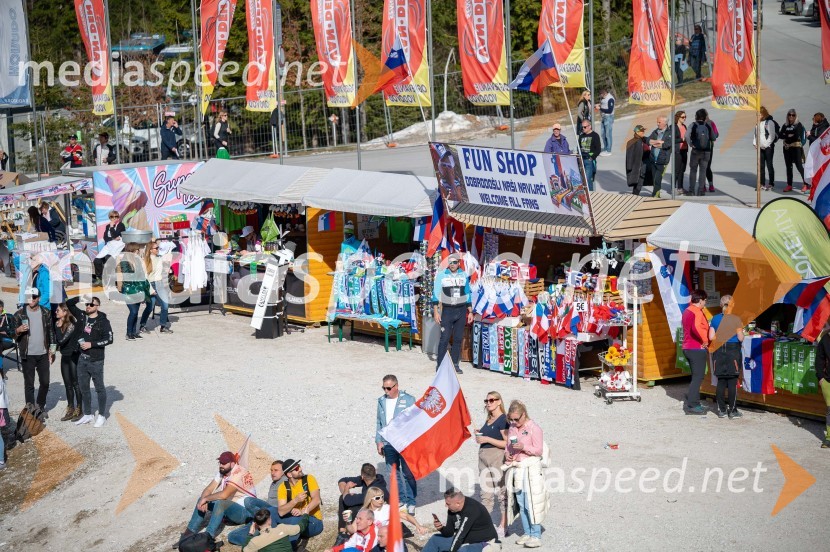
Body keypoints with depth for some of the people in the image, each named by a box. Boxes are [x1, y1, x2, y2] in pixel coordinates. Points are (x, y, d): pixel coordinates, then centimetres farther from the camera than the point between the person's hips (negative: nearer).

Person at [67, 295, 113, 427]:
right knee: (83, 388, 12)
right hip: (82, 359, 6)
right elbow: (69, 303, 11)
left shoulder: (103, 321, -11)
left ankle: (102, 415, 15)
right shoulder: (82, 316, 5)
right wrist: (82, 298, -2)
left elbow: (109, 339, -14)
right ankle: (88, 414, 24)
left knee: (99, 388, 5)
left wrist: (91, 344, -17)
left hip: (96, 360, -6)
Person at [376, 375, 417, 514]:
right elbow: (379, 422, 14)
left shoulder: (408, 400, -4)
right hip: (388, 444, 4)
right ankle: (400, 499, 20)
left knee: (408, 474, -1)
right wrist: (379, 441, 8)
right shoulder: (381, 401, 9)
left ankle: (411, 502, 8)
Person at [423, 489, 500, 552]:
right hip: (466, 541, 9)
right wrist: (441, 528, -18)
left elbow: (460, 534, -30)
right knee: (435, 539, 8)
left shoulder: (471, 509, -28)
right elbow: (449, 533, 4)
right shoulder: (452, 509, -3)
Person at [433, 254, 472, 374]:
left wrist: (470, 312, 11)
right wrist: (436, 312, -8)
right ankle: (439, 364, -4)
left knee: (458, 338, 5)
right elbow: (436, 293, -2)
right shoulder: (441, 275, -4)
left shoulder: (464, 275, 6)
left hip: (461, 310, 3)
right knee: (444, 338, -8)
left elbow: (467, 294, 13)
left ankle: (455, 363, 13)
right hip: (447, 310, -3)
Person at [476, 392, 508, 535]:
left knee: (501, 491, -4)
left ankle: (503, 526, 0)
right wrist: (479, 436, 8)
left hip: (498, 457, -9)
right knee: (486, 492, 11)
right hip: (483, 456, 9)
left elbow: (507, 443, -16)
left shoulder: (503, 419, -9)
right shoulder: (488, 420, 16)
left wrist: (487, 439, -17)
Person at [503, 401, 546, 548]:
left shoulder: (534, 428, -6)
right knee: (521, 504, 9)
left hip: (530, 469, -7)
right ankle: (527, 533, 17)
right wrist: (507, 454, 1)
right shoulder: (512, 429, 14)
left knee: (531, 504, -8)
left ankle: (536, 536, -4)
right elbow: (508, 446, 22)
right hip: (515, 469, 7)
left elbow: (539, 451, -8)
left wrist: (524, 447, -22)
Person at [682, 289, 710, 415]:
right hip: (697, 349, -10)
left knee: (696, 377, 17)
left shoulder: (687, 311, 15)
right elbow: (696, 328, -34)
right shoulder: (697, 312, -16)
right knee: (697, 377, -5)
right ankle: (693, 406, -4)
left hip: (688, 348, 10)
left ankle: (691, 403, 19)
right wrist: (705, 341, -22)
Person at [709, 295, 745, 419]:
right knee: (732, 382, 2)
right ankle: (732, 410, 5)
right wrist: (741, 331, 10)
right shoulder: (735, 319, -9)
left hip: (719, 352, 4)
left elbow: (711, 337, 2)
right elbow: (740, 338, -9)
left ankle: (721, 410, 12)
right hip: (733, 351, -4)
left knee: (721, 382, 9)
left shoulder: (715, 319, 2)